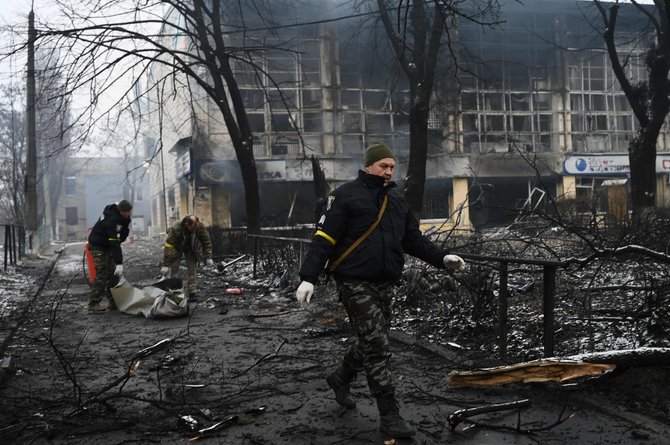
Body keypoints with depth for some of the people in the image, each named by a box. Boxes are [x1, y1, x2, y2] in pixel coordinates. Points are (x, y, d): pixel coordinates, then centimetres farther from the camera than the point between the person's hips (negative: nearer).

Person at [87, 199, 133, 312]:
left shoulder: (123, 217, -6)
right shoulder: (113, 220, -33)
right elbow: (115, 243, -37)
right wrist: (119, 263, -39)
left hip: (108, 245, 9)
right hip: (98, 246, -9)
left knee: (114, 273, 5)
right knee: (102, 274, -15)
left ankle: (113, 302, 10)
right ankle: (94, 304, -12)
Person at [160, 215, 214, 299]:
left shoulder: (201, 228, -28)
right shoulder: (176, 229, -37)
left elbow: (207, 242, -12)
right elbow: (169, 246, -33)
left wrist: (208, 258, -13)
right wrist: (166, 265, -33)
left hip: (192, 249, 2)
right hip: (177, 248, -2)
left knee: (193, 269, -8)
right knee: (173, 270, -8)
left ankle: (192, 292, -6)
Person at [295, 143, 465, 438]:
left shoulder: (397, 201, 14)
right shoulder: (346, 195, -7)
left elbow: (414, 239, 18)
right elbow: (324, 238, -11)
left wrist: (441, 258, 4)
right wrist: (308, 277, -19)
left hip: (385, 283, 7)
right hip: (355, 283, -7)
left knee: (371, 342, 16)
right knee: (377, 347, -8)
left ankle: (340, 379, 43)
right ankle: (389, 415, 0)